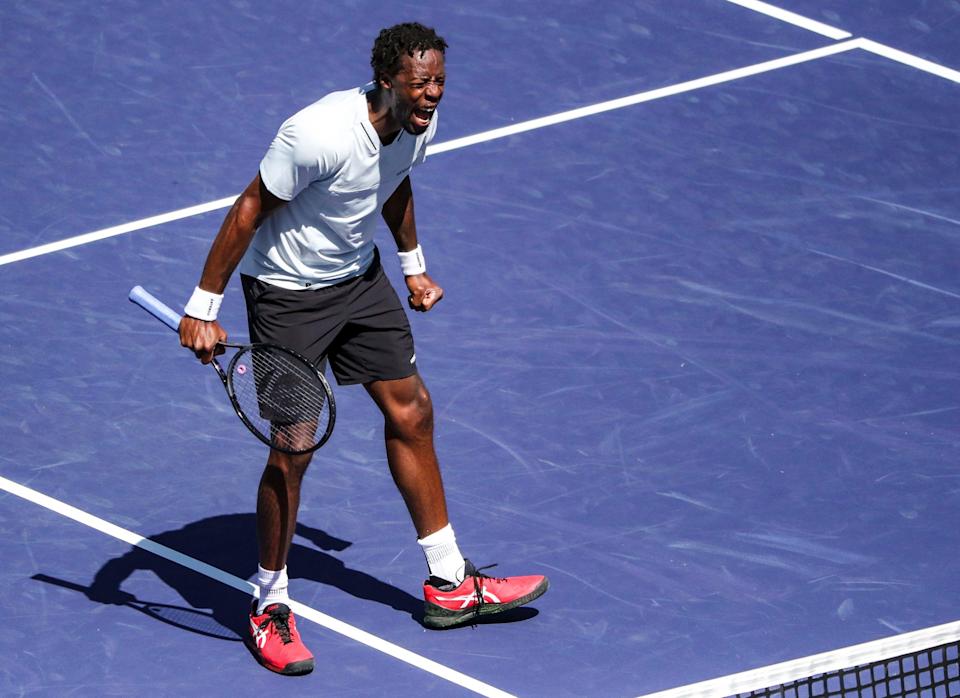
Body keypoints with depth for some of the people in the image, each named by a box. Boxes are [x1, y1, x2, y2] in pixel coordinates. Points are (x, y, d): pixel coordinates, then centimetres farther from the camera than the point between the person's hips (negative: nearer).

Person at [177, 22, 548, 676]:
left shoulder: (419, 123, -9)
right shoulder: (320, 135, -32)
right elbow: (249, 210, -23)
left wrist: (414, 266, 23)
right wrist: (204, 308, -21)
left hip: (360, 277, 8)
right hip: (287, 292, -8)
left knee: (411, 412, 11)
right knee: (293, 450, -6)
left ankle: (449, 584, 23)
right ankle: (270, 608, 11)